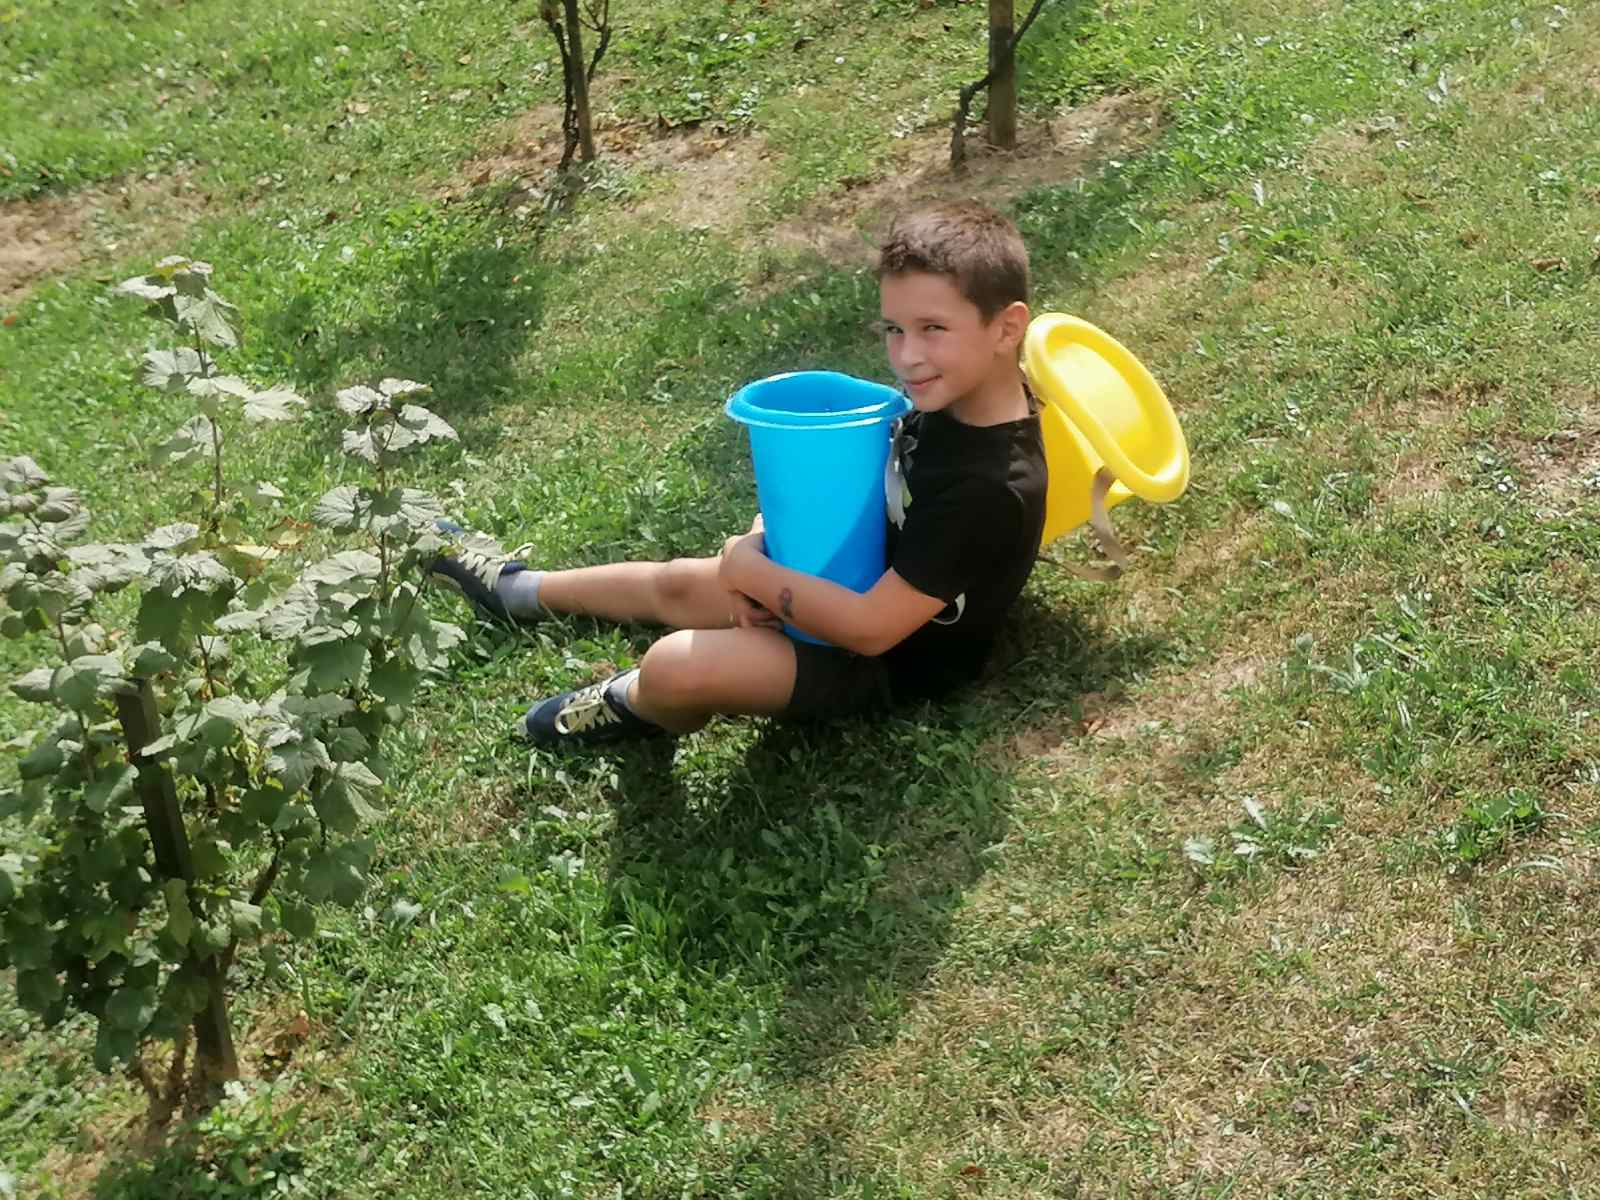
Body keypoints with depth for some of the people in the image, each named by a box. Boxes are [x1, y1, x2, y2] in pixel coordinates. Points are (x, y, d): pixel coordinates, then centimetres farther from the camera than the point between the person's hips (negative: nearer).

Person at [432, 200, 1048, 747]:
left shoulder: (991, 490, -34)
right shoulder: (946, 401, -8)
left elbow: (872, 628, -33)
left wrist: (749, 571, -22)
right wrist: (757, 547, -9)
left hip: (886, 662, -9)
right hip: (863, 585, 9)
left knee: (674, 666, -25)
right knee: (676, 582, 20)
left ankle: (632, 707, 11)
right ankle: (521, 592, 45)